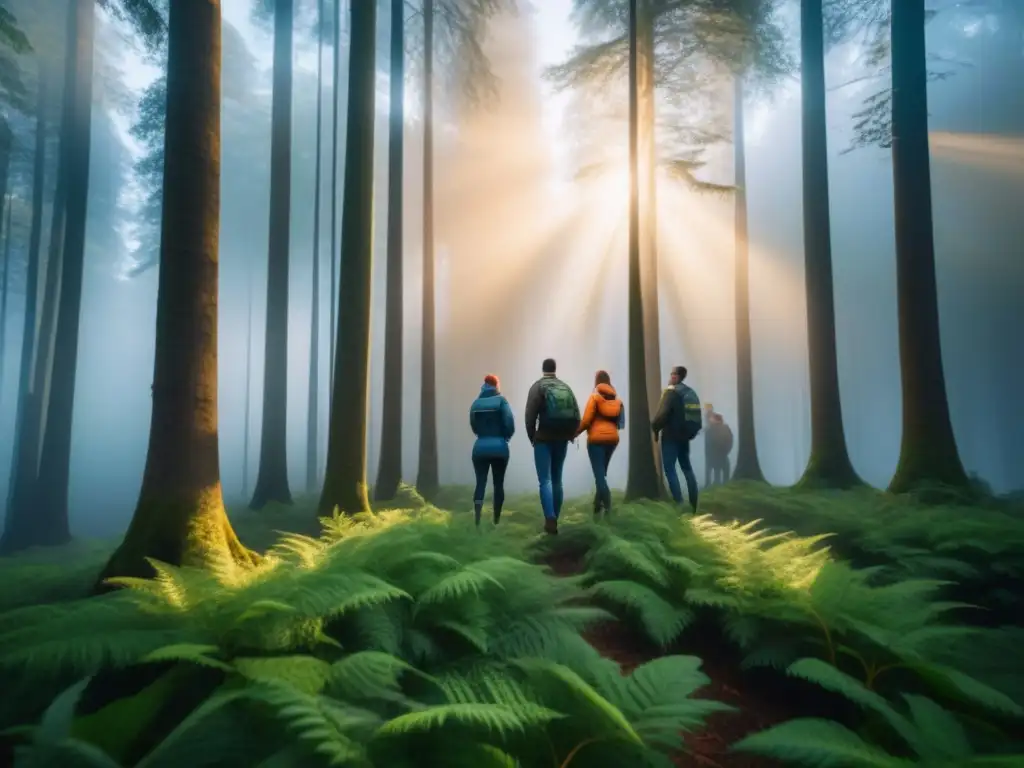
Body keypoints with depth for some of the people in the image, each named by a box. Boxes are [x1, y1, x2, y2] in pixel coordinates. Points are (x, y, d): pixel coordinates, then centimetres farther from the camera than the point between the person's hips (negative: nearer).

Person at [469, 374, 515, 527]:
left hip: (480, 447, 2)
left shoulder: (476, 403, 5)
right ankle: (496, 520, 13)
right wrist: (507, 436, 7)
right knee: (498, 483, 8)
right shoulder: (501, 400, -5)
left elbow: (473, 426, 5)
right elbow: (510, 423, -11)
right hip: (499, 447, -2)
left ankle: (477, 519, -12)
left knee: (480, 482, 1)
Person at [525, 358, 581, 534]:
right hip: (562, 440, 4)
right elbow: (576, 416, 3)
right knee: (556, 479, 13)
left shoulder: (538, 386, -3)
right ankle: (555, 519, 16)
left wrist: (532, 437, 0)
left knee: (545, 481, -5)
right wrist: (569, 435, 13)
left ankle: (550, 519, -19)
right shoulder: (565, 387, 9)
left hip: (544, 439, -4)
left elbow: (530, 415, -11)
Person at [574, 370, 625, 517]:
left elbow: (586, 420, -9)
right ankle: (598, 505, 20)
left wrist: (575, 432, 3)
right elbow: (620, 421, 12)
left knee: (599, 474, -5)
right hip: (612, 438, 6)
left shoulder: (595, 396, -4)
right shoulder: (617, 399, 11)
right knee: (602, 472, 17)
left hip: (597, 439, -6)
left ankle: (607, 507, -15)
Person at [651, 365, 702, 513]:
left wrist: (655, 428, -8)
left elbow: (662, 413, -21)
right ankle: (694, 504, 15)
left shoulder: (671, 391, -12)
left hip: (671, 436, -8)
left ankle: (679, 504, -10)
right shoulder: (692, 393, 12)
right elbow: (696, 417, 15)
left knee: (670, 469, -4)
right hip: (685, 436, 8)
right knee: (687, 468, 14)